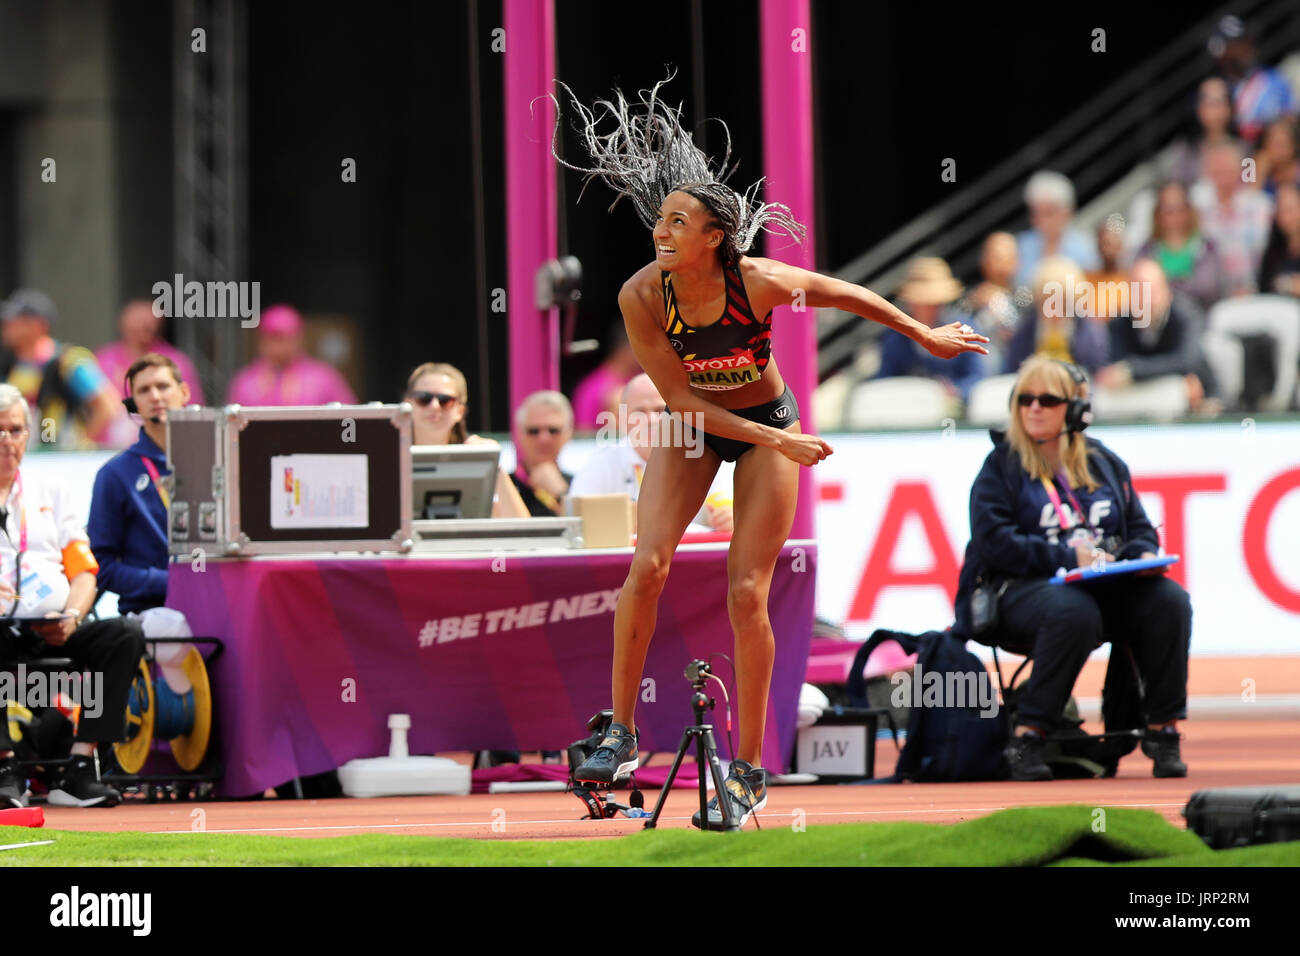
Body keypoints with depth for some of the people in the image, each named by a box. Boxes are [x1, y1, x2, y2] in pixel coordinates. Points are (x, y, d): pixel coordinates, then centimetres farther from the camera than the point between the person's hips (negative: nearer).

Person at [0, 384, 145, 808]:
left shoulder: (51, 495, 25)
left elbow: (84, 572, 16)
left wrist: (71, 616, -7)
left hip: (54, 633, 4)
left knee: (126, 635, -24)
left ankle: (78, 769, -31)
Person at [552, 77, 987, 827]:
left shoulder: (760, 282, -29)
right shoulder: (641, 298, -25)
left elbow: (848, 296, -9)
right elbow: (681, 399, -19)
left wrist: (926, 336, 3)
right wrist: (776, 442, -24)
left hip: (769, 427, -1)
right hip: (693, 427, 1)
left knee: (746, 595, -7)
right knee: (647, 567, -18)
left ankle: (750, 770, 4)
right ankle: (622, 734, -6)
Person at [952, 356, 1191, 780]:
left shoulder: (1105, 463, 17)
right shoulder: (1001, 466, 4)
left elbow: (1140, 529, 20)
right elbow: (993, 542, -9)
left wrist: (1143, 555, -6)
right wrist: (1067, 557, -18)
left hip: (1105, 588, 4)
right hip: (1022, 588, -4)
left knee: (1169, 600, -24)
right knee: (1073, 612, -39)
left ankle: (1162, 731, -16)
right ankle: (1027, 739, -33)